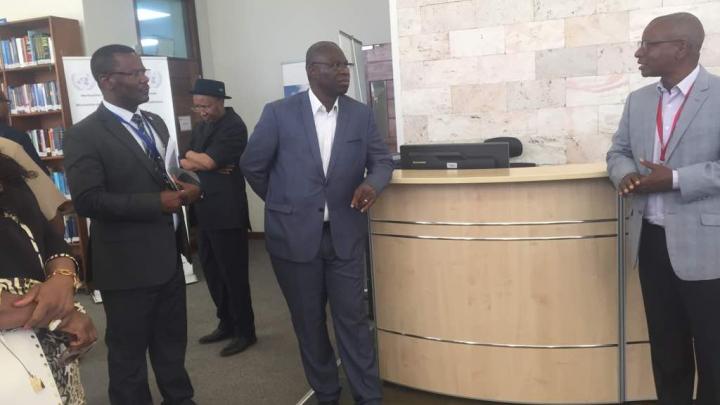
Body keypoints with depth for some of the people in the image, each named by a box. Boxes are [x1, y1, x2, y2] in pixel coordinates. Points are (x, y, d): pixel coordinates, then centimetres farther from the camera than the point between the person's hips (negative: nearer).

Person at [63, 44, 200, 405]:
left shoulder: (155, 123, 11)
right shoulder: (84, 135, -13)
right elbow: (88, 200, -21)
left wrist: (181, 188, -2)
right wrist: (158, 203, -21)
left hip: (167, 256, 7)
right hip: (128, 263, -7)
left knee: (172, 342, 21)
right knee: (129, 351, 12)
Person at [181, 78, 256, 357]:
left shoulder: (234, 126, -10)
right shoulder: (201, 127, 16)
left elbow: (208, 161, -18)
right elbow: (184, 164, 8)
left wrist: (193, 156, 1)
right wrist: (206, 164, -9)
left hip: (227, 213, -8)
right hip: (204, 212, 8)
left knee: (234, 274, -1)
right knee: (212, 272, 15)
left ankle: (245, 332, 12)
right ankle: (226, 324, 29)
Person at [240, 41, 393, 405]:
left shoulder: (361, 114, 1)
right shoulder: (279, 113, -6)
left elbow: (381, 159, 7)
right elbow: (252, 165, 2)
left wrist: (372, 184, -16)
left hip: (345, 235, 1)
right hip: (295, 234, -1)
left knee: (353, 318, 6)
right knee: (308, 322, 13)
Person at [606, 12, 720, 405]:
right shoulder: (638, 100, 10)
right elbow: (618, 151, 13)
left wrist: (675, 179, -22)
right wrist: (625, 175, -8)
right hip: (651, 239, 6)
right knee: (665, 343, 18)